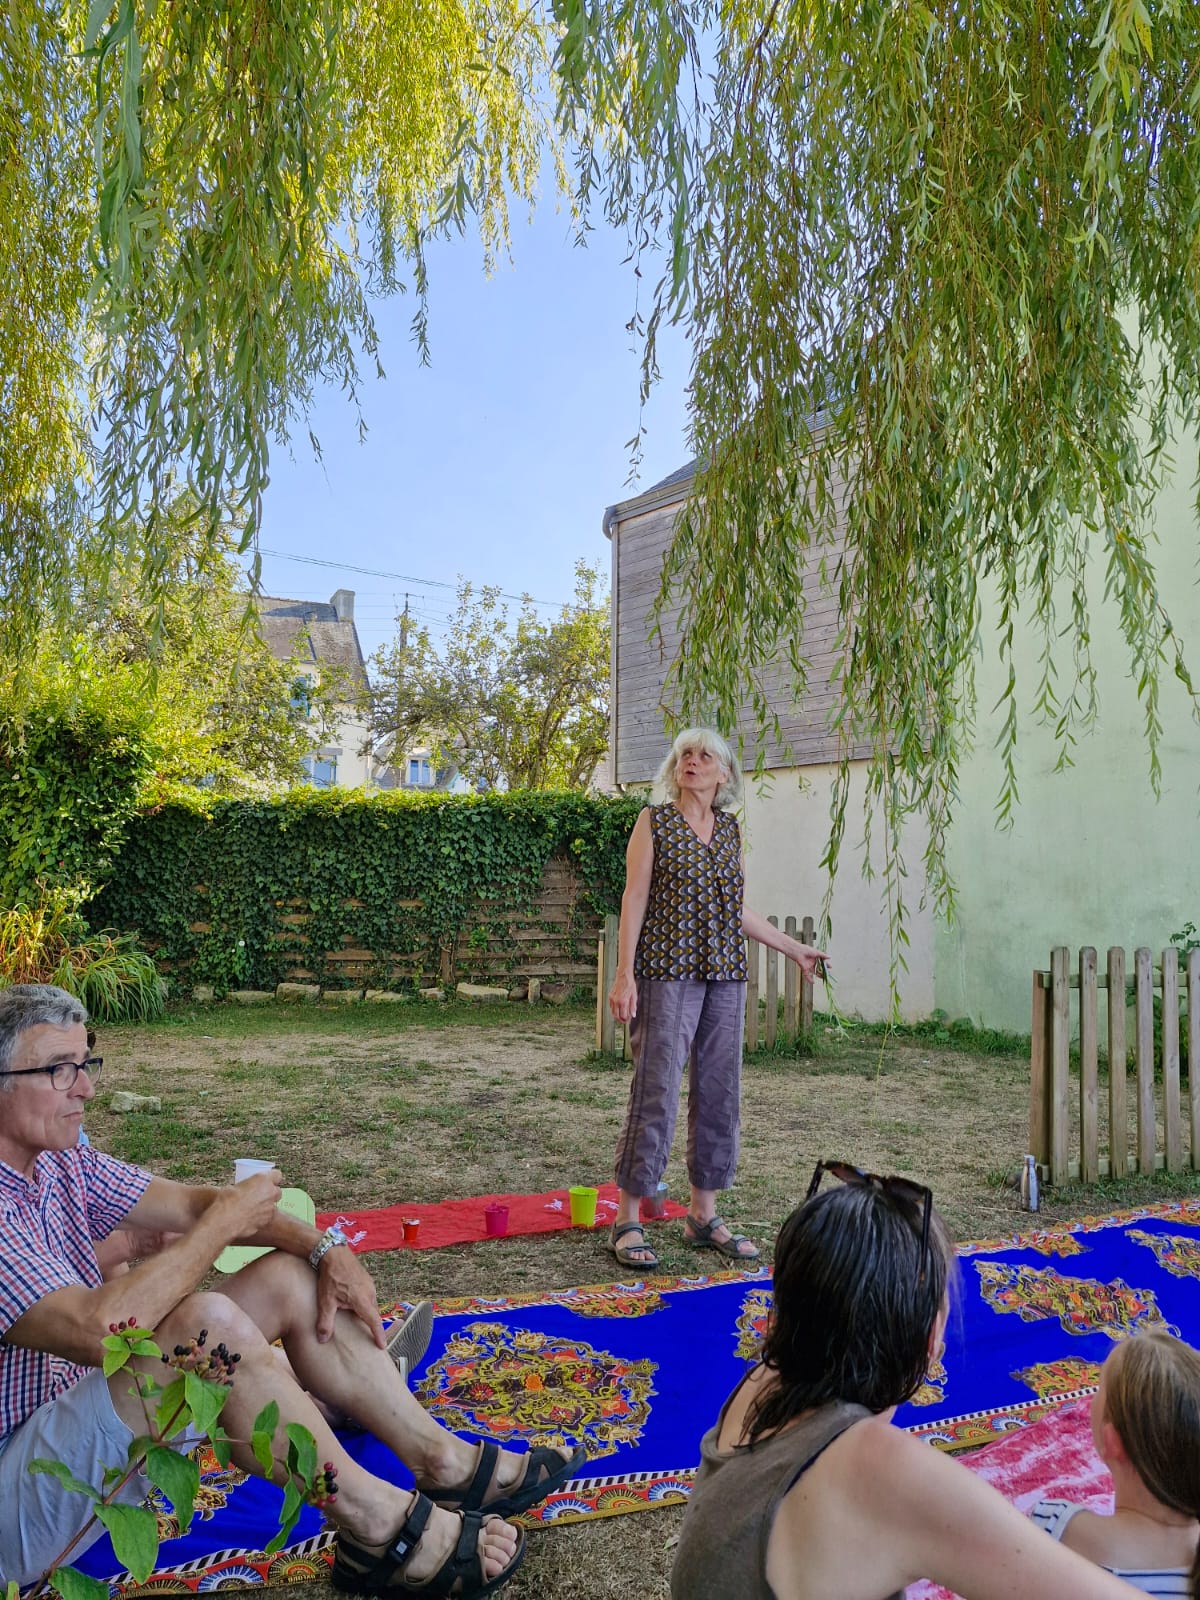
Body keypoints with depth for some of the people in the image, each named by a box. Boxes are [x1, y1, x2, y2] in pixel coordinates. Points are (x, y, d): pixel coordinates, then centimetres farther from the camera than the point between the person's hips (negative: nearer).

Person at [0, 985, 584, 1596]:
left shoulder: (57, 1158, 3)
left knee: (289, 1277, 0)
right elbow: (96, 1330, -36)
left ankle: (444, 1461, 3)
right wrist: (225, 1221, -23)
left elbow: (190, 1202, 6)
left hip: (91, 1418, 9)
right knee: (206, 1322, -34)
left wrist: (326, 1248, -7)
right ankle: (374, 1522, -17)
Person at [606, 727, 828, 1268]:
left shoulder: (730, 829, 14)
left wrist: (794, 949, 19)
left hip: (725, 976, 5)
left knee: (719, 1092, 8)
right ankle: (627, 1220, 4)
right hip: (668, 972, -5)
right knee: (656, 1092, -6)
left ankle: (703, 1215, 20)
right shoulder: (654, 822, 0)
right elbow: (634, 899, -5)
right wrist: (624, 973, -13)